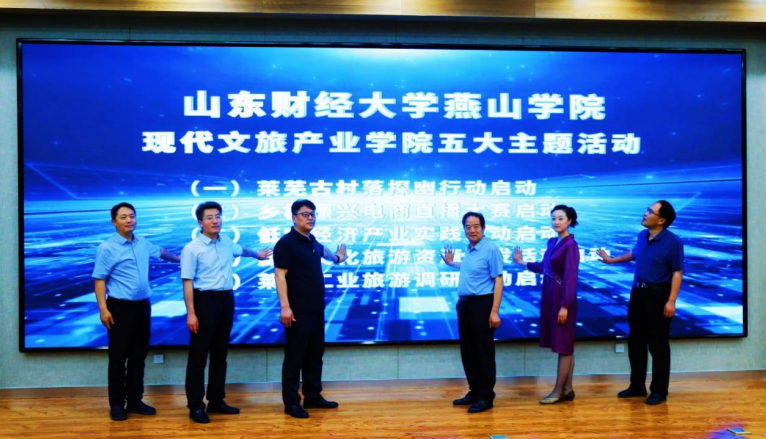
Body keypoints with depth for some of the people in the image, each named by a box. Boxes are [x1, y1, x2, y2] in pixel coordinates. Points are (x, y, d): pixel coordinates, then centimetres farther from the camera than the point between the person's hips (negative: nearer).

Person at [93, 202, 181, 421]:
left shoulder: (142, 243, 9)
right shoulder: (107, 248, -10)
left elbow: (160, 251, 29)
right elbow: (99, 280, -12)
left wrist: (179, 259, 43)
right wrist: (103, 309, -19)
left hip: (143, 306, 6)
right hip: (120, 308, -6)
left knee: (139, 356, 11)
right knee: (118, 357, 1)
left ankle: (135, 400, 22)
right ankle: (117, 404, 11)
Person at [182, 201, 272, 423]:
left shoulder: (227, 242, 8)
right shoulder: (192, 248, -11)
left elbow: (241, 250, 32)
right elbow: (187, 282, -12)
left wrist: (258, 255, 50)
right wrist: (191, 313, -17)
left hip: (227, 299, 6)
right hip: (205, 300, -6)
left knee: (220, 353, 13)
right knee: (199, 355, 0)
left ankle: (216, 400, 24)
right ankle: (195, 405, 8)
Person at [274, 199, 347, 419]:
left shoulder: (312, 242, 12)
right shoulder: (286, 243, -12)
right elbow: (280, 275, -18)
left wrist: (336, 257, 53)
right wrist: (285, 306, -24)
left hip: (316, 309, 8)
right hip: (298, 311, -8)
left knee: (315, 355, 13)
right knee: (295, 356, -1)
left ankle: (313, 397, 24)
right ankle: (291, 402, 7)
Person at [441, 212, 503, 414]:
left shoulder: (491, 249, -12)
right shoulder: (469, 250, 12)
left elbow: (498, 280, -16)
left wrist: (494, 311, -21)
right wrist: (451, 263, 36)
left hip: (482, 304, -8)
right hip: (464, 304, 8)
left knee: (483, 351, -1)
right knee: (467, 351, 13)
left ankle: (486, 397, 9)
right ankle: (474, 392, 25)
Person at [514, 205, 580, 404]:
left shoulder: (570, 245, -15)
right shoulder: (552, 242, 10)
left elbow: (570, 277, -18)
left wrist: (565, 306, -20)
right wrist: (522, 263, 20)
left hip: (562, 298, -9)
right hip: (550, 297, 9)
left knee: (563, 345, 1)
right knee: (565, 346, 13)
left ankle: (558, 391, 8)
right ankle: (567, 390, 20)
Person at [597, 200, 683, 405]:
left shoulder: (672, 242, -15)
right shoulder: (642, 236, 6)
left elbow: (677, 272, -16)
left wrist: (671, 301, -21)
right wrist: (612, 260, 33)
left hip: (658, 295, -7)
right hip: (638, 292, 7)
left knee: (658, 345, 0)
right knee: (635, 342, 13)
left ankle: (659, 391, 12)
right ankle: (637, 386, 26)